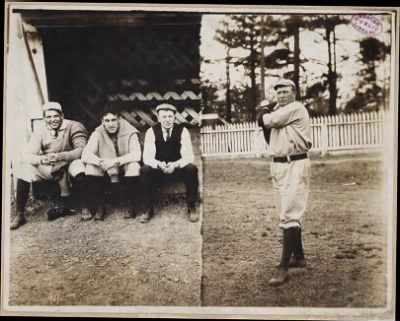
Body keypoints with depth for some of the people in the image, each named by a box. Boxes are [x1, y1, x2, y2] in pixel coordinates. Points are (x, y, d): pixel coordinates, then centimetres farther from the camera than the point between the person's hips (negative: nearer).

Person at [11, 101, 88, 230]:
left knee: (78, 165, -36)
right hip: (48, 168, 3)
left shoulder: (73, 127, -14)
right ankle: (20, 215, -16)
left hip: (69, 164, -3)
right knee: (26, 167, -21)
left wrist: (60, 156, -41)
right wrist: (41, 159, -38)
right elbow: (28, 155, -14)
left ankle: (65, 206, -16)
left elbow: (81, 150, -26)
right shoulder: (40, 132, -5)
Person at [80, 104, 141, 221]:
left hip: (125, 171, -2)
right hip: (105, 172, 2)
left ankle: (131, 207, -17)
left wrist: (115, 161, -38)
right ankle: (97, 207, -15)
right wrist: (101, 162, -39)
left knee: (134, 166, -32)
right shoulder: (98, 133, -9)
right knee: (91, 167, -25)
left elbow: (137, 154, -26)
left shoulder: (130, 132, -13)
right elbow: (85, 155, -19)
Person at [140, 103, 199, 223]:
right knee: (144, 170, -30)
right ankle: (148, 208, -15)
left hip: (178, 166, 0)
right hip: (158, 167, 1)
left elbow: (189, 156, -18)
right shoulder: (151, 132, -10)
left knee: (191, 169, -32)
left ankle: (191, 207, -14)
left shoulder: (182, 131, -12)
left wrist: (175, 165, -38)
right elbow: (147, 157, -16)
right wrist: (159, 164, -38)